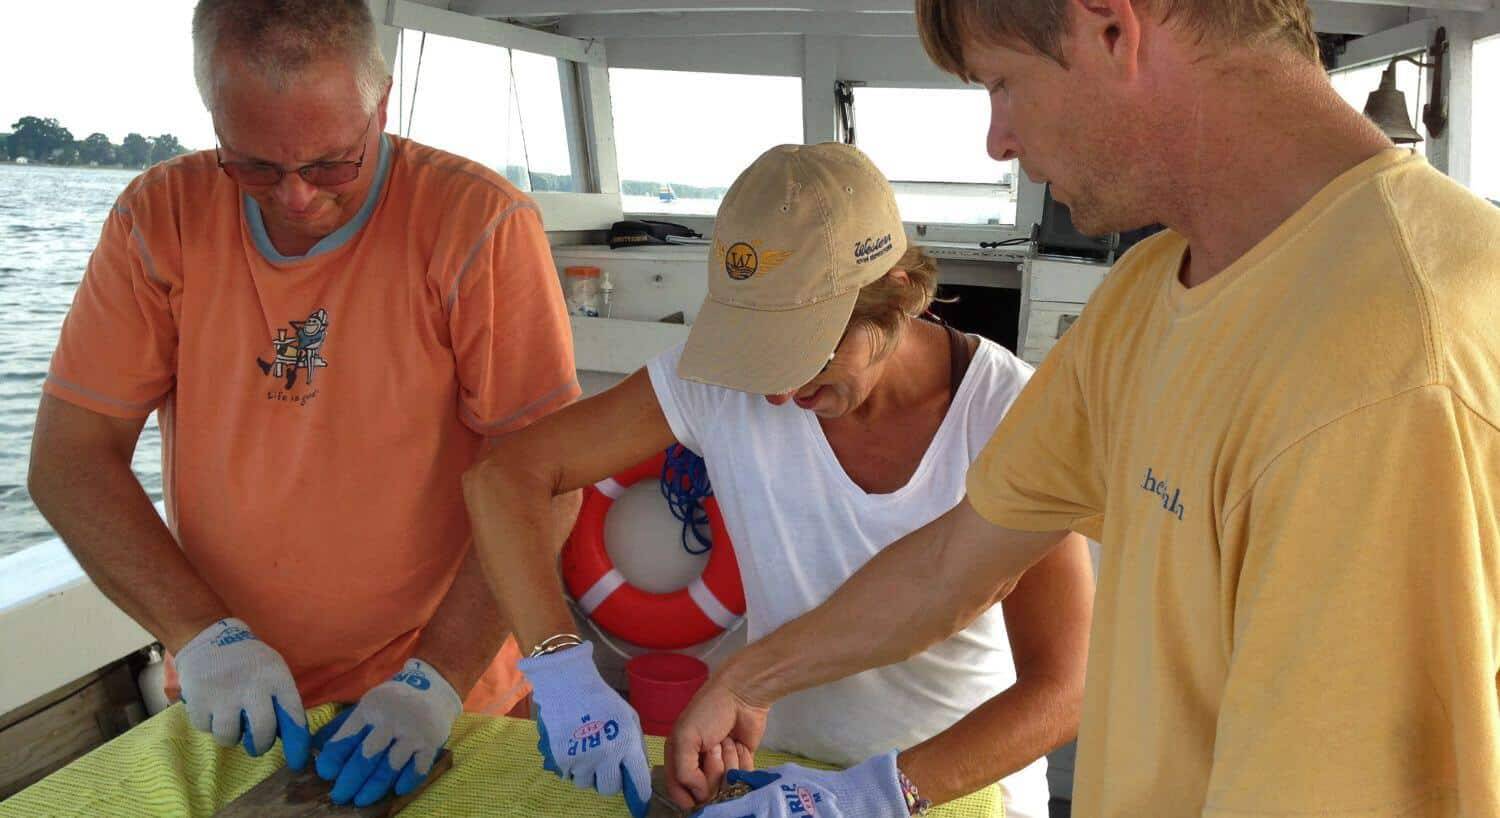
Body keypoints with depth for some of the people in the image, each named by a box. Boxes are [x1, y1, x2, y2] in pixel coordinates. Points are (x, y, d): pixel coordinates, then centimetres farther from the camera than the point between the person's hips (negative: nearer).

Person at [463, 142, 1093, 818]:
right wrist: (561, 666, -24)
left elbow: (1061, 690, -23)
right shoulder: (718, 377, -15)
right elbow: (504, 475, -13)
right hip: (784, 757, 0)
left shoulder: (1008, 413, -21)